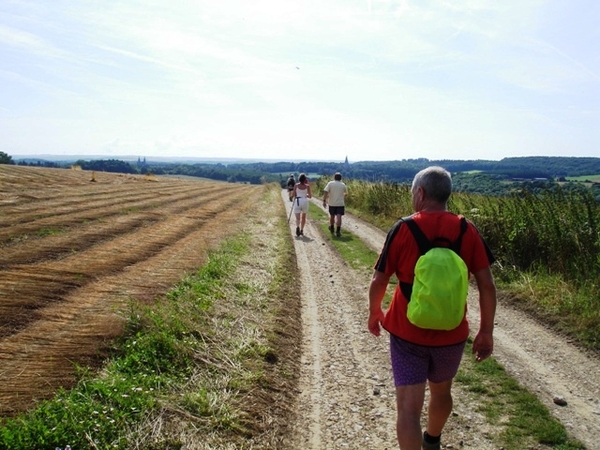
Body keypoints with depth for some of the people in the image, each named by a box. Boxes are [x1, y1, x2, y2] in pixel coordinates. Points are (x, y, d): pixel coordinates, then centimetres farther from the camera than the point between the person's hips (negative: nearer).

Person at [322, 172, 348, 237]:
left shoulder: (330, 183, -3)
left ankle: (331, 228, 38)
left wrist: (324, 201, -11)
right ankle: (338, 231, -15)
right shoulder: (343, 185, 2)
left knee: (332, 215, 20)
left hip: (332, 203, 1)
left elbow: (325, 192, -14)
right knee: (339, 217, -6)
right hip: (340, 204, -1)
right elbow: (346, 193, 17)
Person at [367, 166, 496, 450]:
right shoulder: (467, 231, -6)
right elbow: (487, 285, -5)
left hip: (407, 333, -4)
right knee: (441, 391, 28)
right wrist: (486, 331, 5)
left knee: (408, 407, 2)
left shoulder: (403, 229, -13)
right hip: (451, 334, 4)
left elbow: (379, 281, -8)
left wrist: (374, 312, 10)